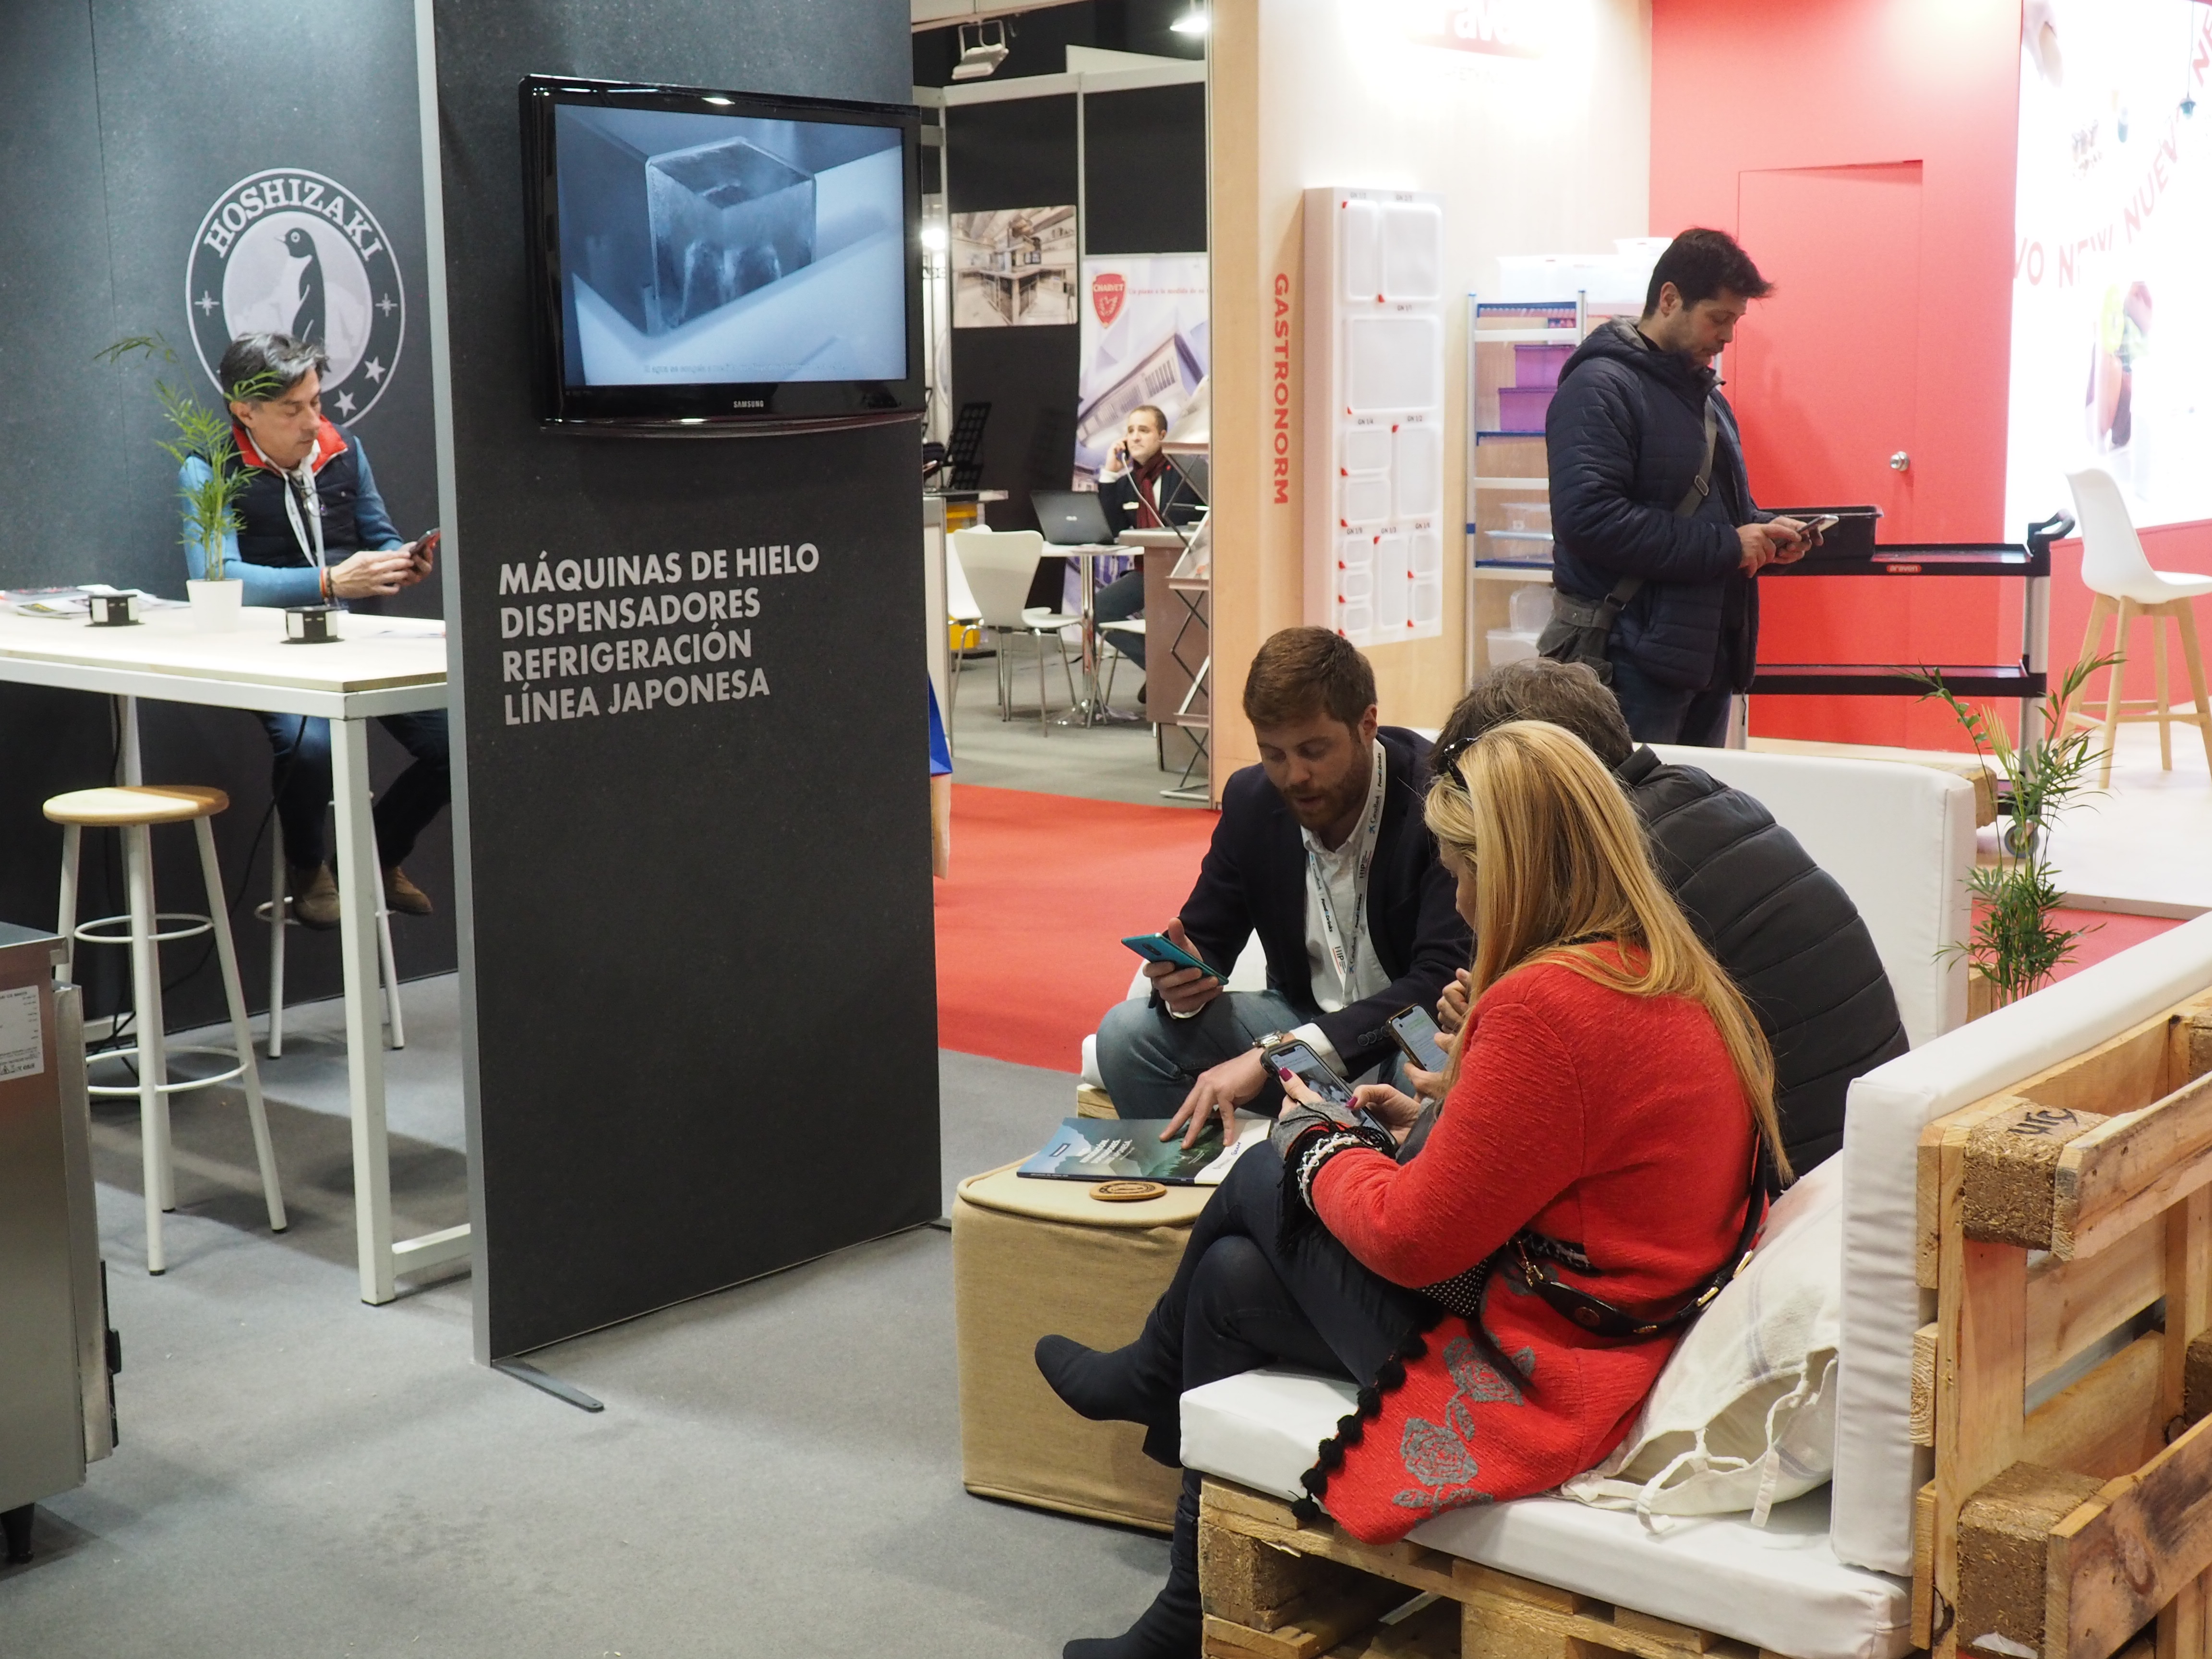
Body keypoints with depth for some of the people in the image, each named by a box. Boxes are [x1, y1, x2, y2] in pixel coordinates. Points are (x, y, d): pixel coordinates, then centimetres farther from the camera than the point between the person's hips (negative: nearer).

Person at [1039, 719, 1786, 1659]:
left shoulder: (1549, 1002, -26)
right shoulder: (1675, 974, 3)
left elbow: (1412, 1238, -19)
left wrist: (1315, 1147, -1)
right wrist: (1432, 1123, 13)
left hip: (1540, 1380, -9)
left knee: (1262, 1183, 6)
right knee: (1234, 1274, 14)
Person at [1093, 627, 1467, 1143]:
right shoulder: (1251, 799, -3)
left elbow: (1443, 983, -30)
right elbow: (1206, 942, 7)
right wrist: (1183, 983, -21)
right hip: (1301, 1017, 5)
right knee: (1127, 1033, -13)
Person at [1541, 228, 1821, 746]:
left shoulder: (1706, 395, 20)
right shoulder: (1600, 387, -11)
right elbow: (1590, 518, -24)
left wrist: (1763, 532, 7)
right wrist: (1724, 546, -19)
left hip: (1708, 656, 9)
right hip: (1631, 662, -9)